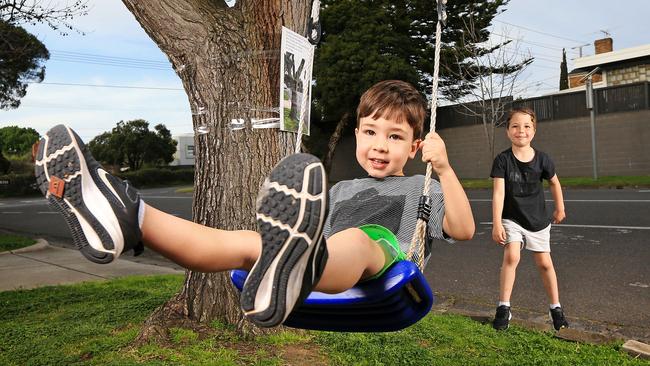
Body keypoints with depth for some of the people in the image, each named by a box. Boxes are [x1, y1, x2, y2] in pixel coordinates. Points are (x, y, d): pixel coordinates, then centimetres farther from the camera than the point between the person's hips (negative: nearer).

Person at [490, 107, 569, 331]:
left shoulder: (541, 159, -8)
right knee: (511, 256, -20)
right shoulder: (502, 160, -15)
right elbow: (498, 192, -19)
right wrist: (496, 224, -24)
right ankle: (503, 307, -9)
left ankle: (556, 307, 27)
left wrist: (560, 208, 19)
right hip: (512, 219, -2)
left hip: (538, 220, 2)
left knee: (544, 263, 9)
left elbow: (554, 182, 10)